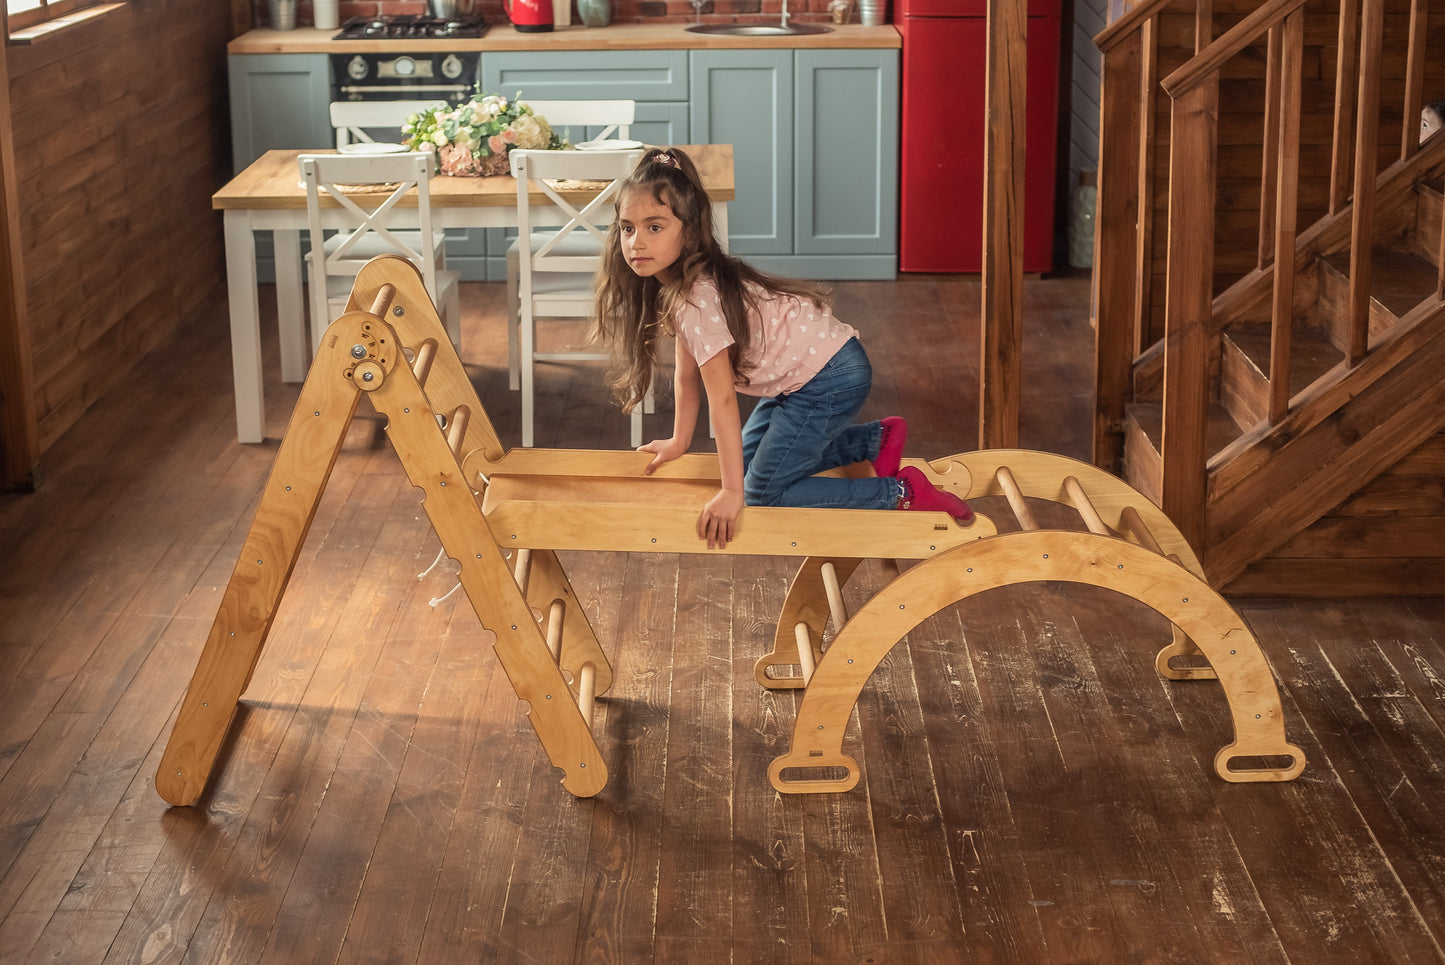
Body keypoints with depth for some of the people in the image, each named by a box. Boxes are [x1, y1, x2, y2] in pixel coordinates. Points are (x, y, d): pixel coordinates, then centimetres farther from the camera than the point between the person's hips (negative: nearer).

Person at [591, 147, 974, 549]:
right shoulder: (676, 283, 1)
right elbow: (687, 375, 13)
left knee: (763, 494, -8)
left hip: (831, 377, -10)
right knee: (751, 454, 22)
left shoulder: (698, 299, -27)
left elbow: (722, 399, -25)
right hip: (801, 377, 10)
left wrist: (731, 493, -23)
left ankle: (902, 493, -4)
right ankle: (876, 438, 27)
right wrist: (679, 442, 19)